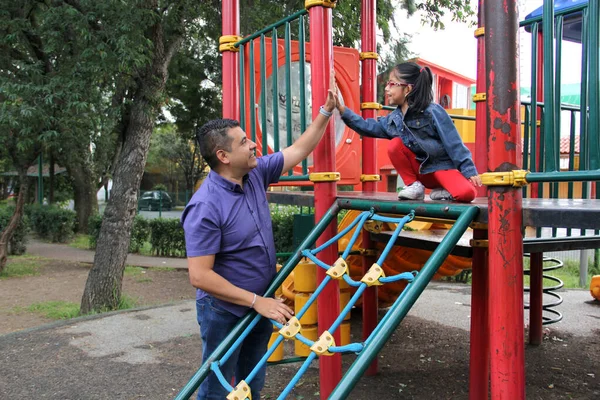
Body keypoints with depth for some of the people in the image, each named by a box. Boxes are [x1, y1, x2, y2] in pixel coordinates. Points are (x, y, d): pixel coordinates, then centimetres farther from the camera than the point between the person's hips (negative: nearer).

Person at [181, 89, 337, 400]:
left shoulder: (256, 174, -4)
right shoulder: (206, 207, -26)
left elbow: (299, 150, 8)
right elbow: (200, 276, -27)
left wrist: (327, 110, 4)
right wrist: (257, 301, -26)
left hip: (260, 304, 7)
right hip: (224, 311, -7)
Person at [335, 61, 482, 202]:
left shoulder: (433, 112, -17)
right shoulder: (394, 118, 0)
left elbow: (453, 143, -17)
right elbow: (368, 127, 7)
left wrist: (469, 171, -17)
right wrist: (342, 109, -1)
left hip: (442, 166, -5)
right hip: (420, 169, 5)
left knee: (466, 193, -32)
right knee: (394, 145, -17)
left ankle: (441, 190, -1)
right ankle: (414, 185, -5)